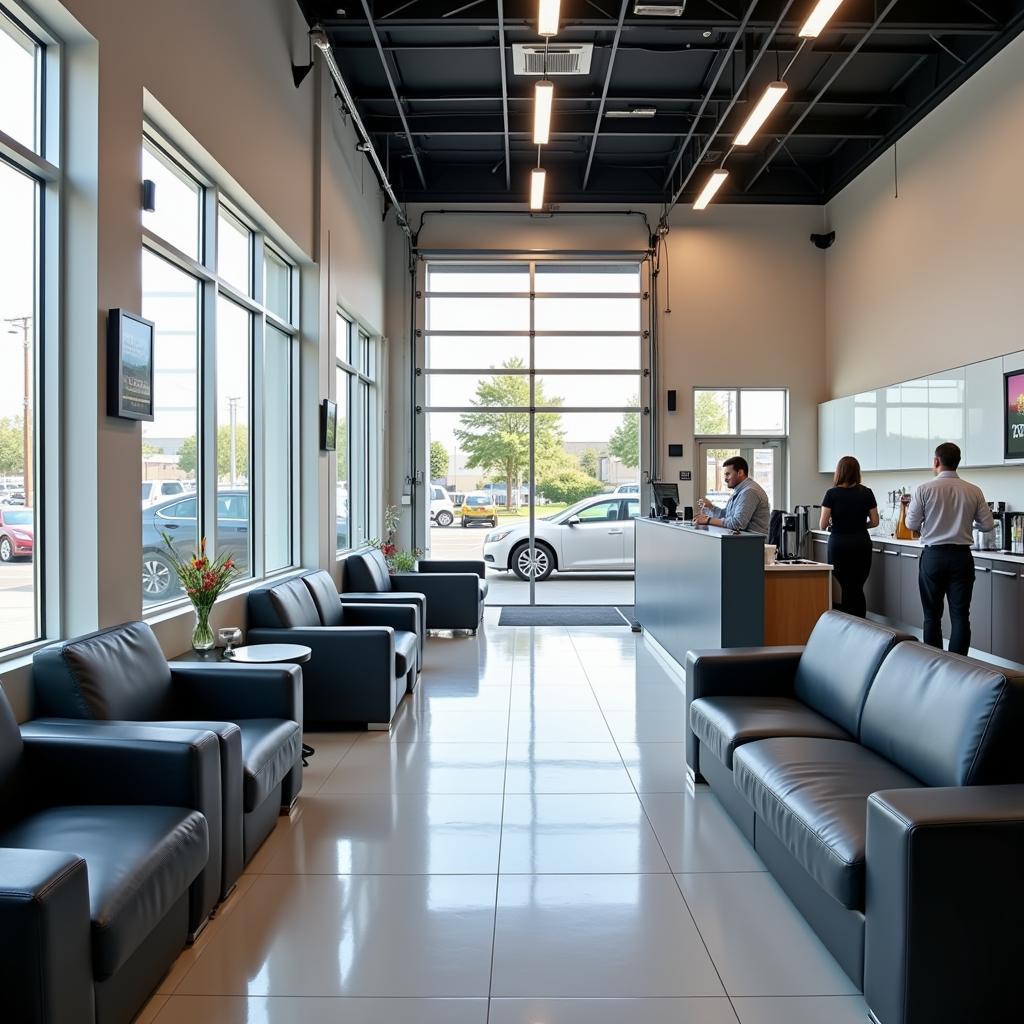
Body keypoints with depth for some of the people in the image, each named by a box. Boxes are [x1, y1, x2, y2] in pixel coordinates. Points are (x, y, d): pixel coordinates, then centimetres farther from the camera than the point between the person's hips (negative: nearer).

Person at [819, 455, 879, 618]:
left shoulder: (832, 493, -6)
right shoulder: (866, 493, 1)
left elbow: (823, 524, -7)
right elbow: (874, 521, 3)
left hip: (839, 544, -2)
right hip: (861, 544, 2)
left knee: (847, 589, 5)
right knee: (858, 589, 8)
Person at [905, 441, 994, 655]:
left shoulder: (924, 490, -9)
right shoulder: (974, 491, -2)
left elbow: (912, 524, -3)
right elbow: (988, 525, 1)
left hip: (933, 556, -1)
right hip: (962, 556, 1)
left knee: (932, 615, 9)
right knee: (960, 615, 5)